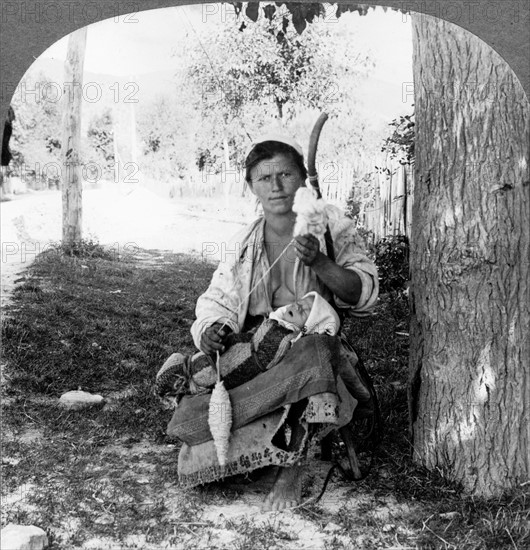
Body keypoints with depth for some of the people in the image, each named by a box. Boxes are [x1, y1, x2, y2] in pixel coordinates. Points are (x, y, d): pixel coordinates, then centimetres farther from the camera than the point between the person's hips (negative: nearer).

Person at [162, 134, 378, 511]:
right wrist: (211, 331, -14)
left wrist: (318, 261, -22)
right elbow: (217, 303, 10)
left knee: (311, 353, -39)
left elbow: (365, 295, -5)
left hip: (317, 343, -3)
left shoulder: (331, 226, 2)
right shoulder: (244, 244, 10)